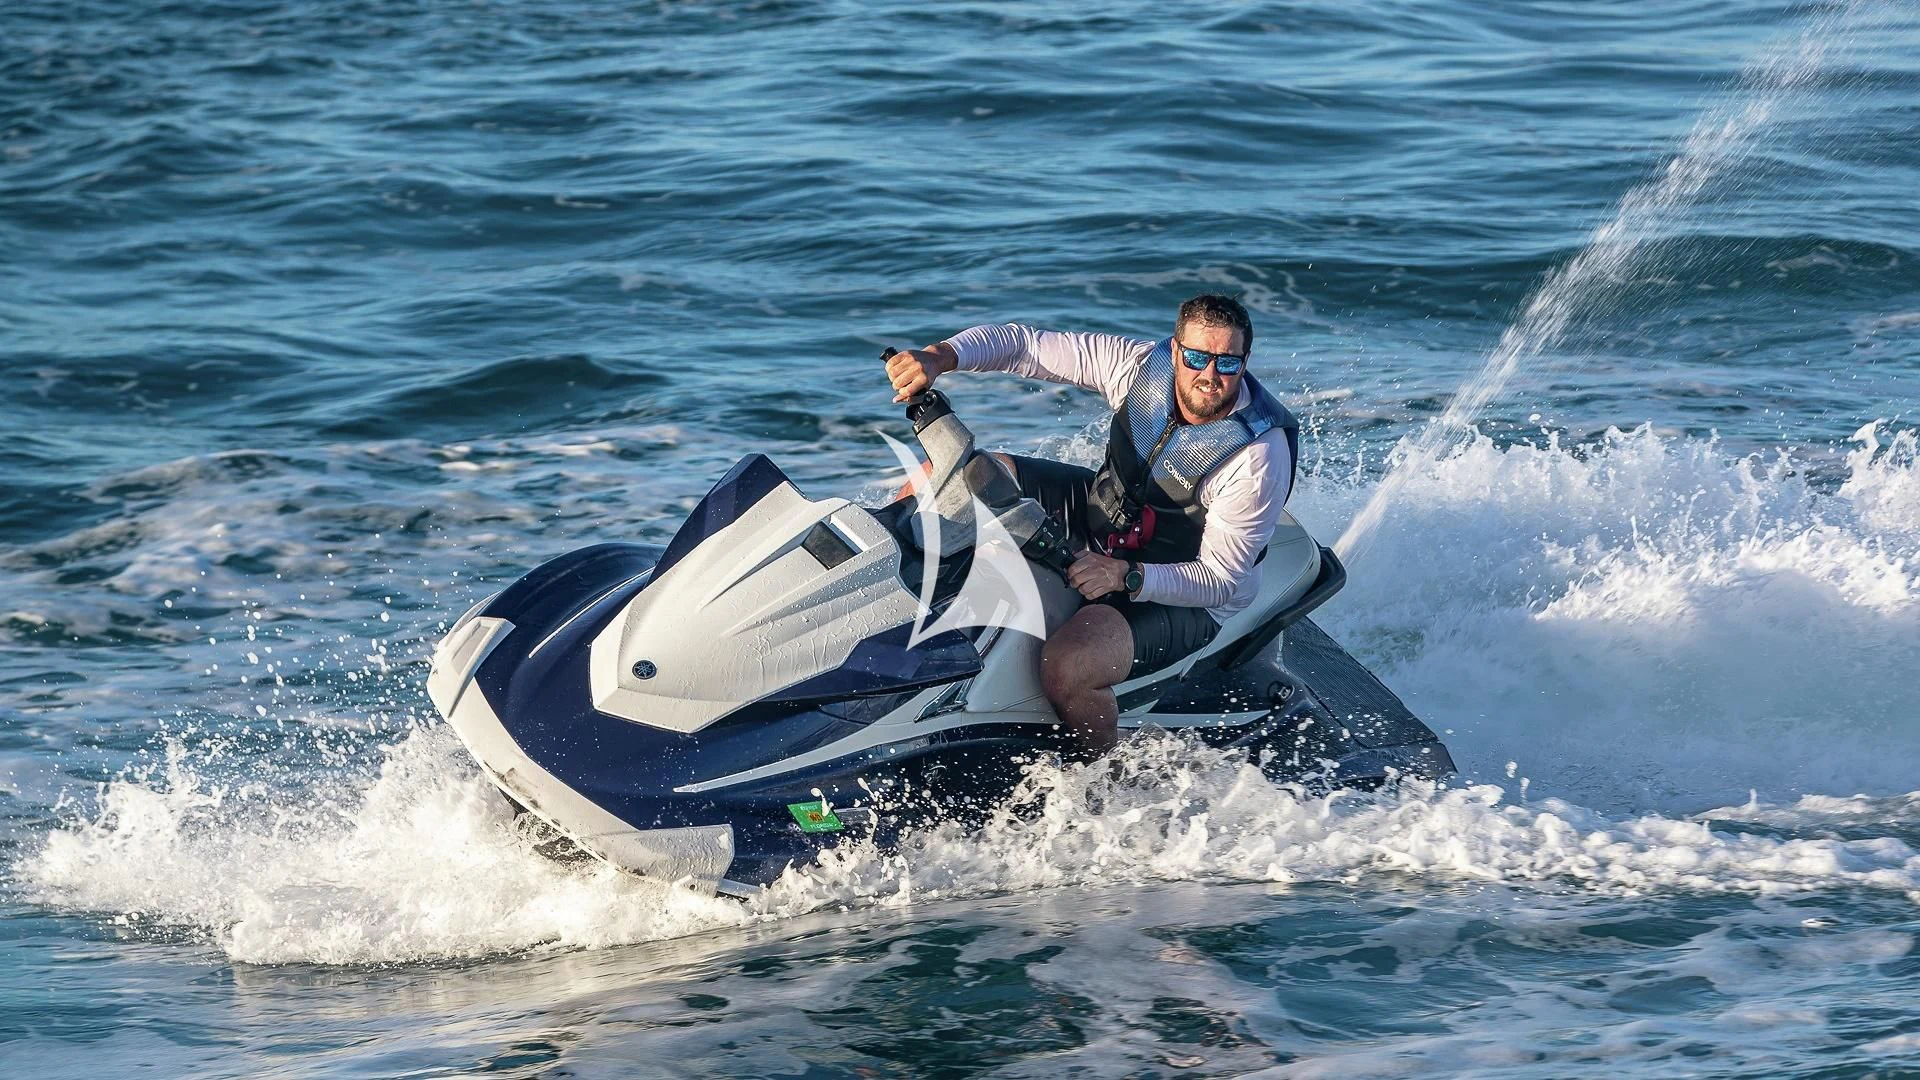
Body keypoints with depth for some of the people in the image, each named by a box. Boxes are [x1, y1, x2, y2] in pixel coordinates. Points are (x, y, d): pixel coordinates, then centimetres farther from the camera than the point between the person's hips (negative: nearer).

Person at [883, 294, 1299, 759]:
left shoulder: (1260, 455, -28)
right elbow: (1023, 344, -10)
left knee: (1064, 667, -34)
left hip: (1183, 597, -7)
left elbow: (1221, 580, -25)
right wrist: (937, 358, -28)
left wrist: (1126, 575, -40)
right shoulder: (1143, 366, -14)